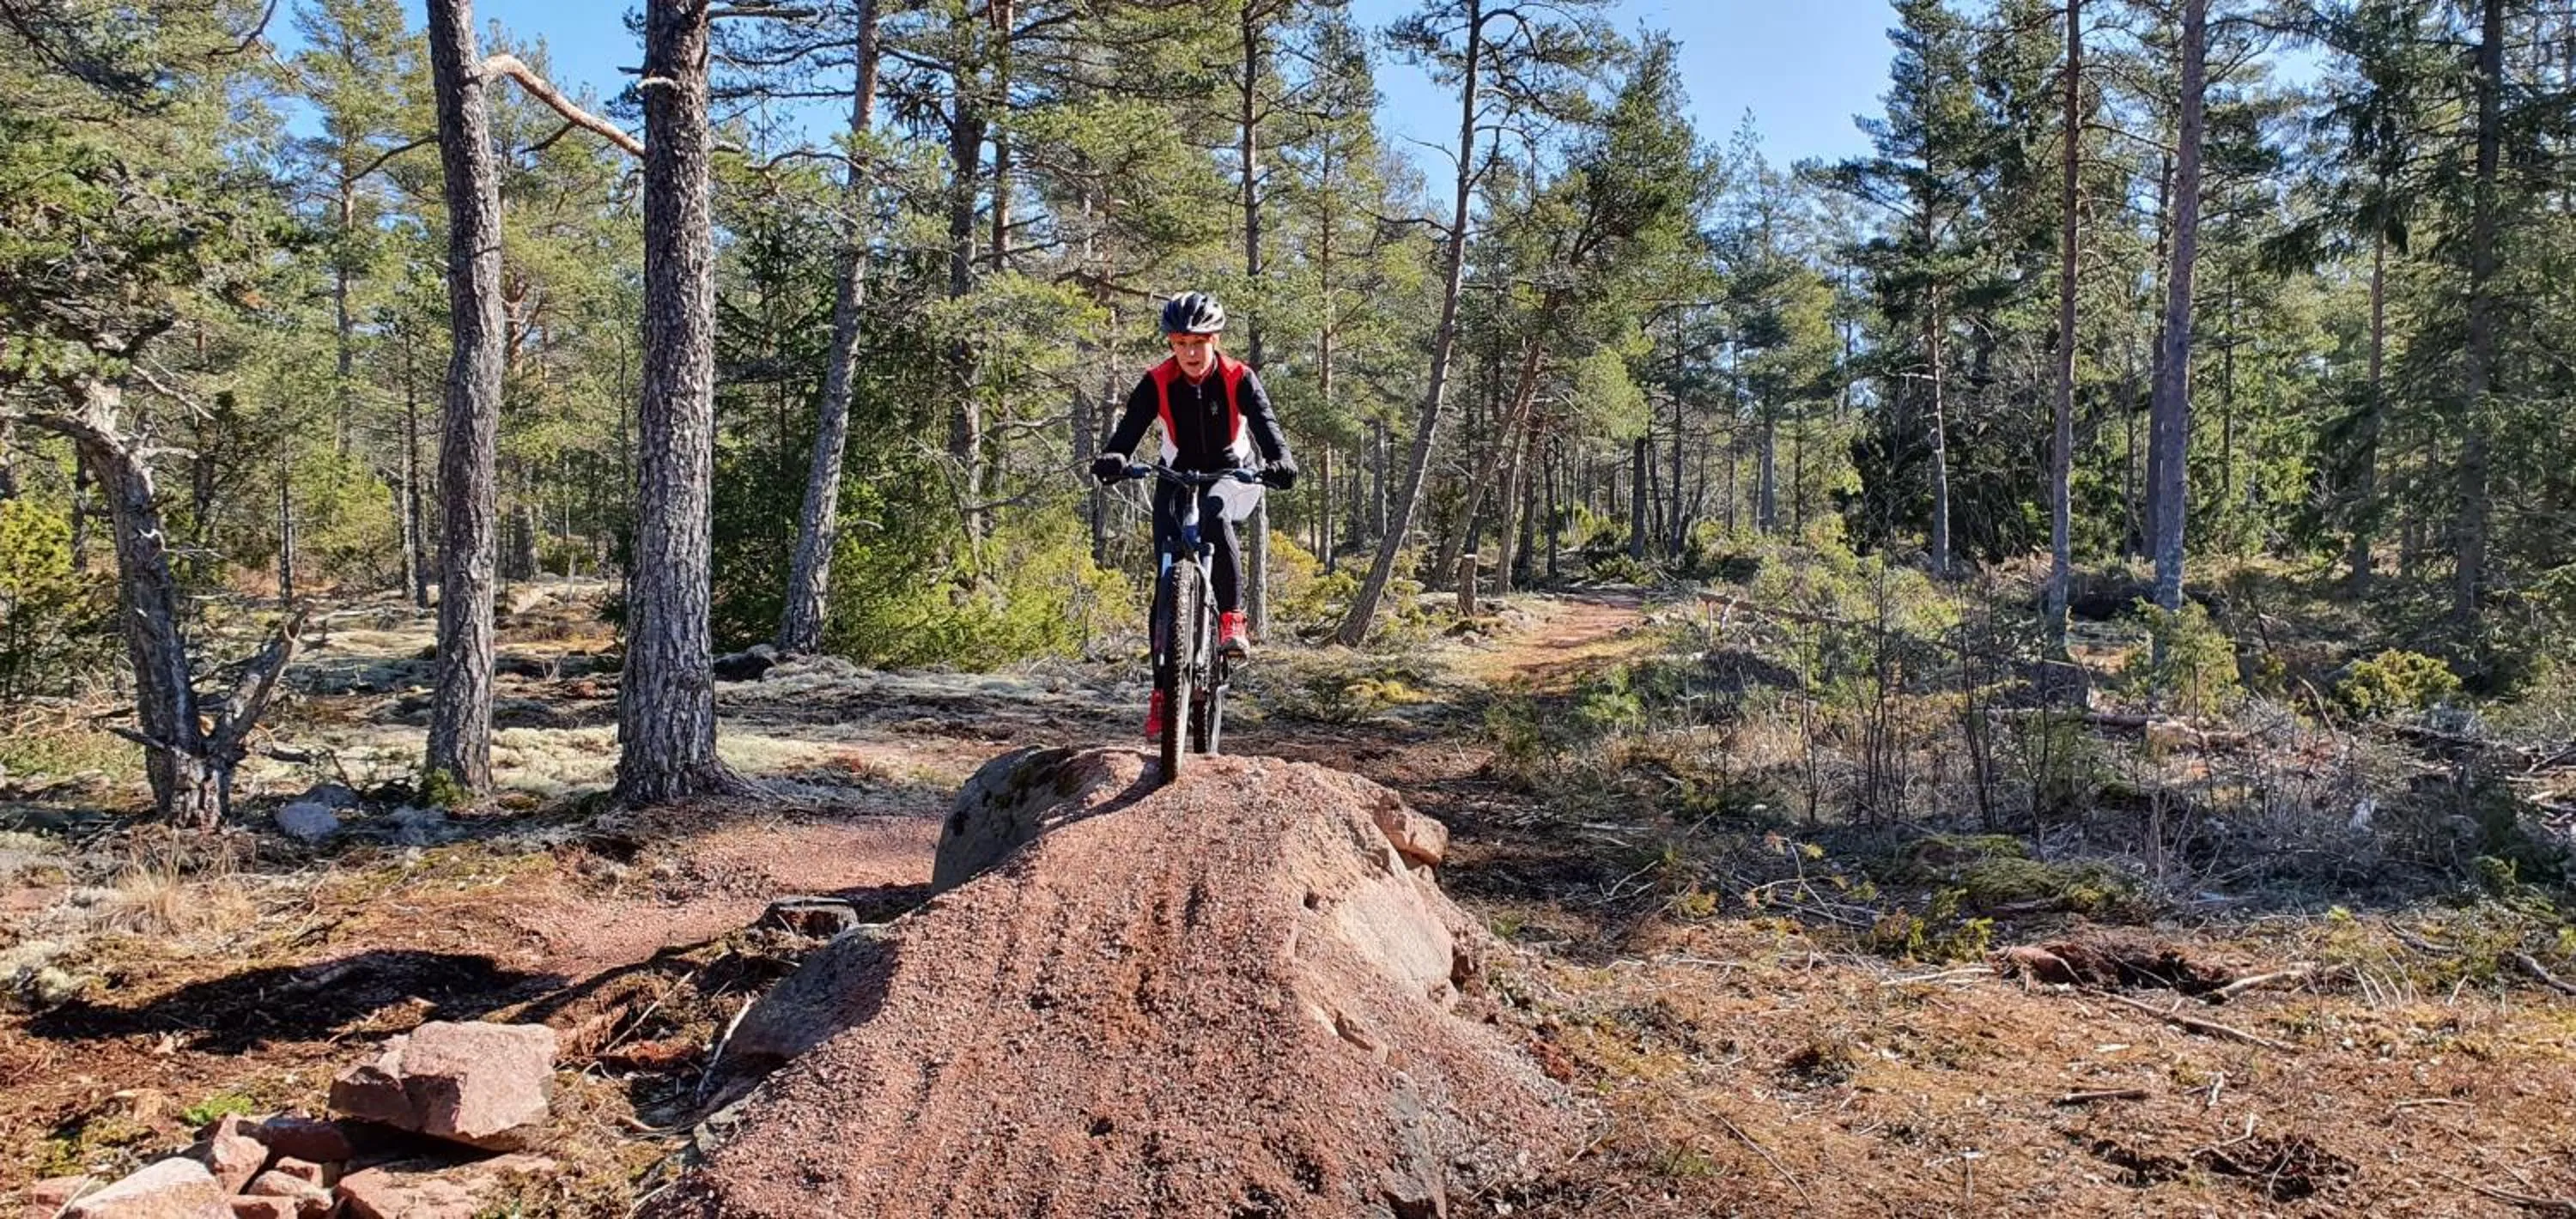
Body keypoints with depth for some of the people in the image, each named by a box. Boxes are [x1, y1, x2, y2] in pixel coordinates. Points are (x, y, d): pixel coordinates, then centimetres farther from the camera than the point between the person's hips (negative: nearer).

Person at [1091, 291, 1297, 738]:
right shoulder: (1158, 383, -15)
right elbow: (1131, 424, -29)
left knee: (1216, 523, -38)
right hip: (1177, 478, 2)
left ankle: (1232, 618, -24)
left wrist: (1280, 460, -53)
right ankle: (1162, 688, -3)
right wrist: (1113, 457, -51)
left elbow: (1264, 421, -31)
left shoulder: (1238, 378, -17)